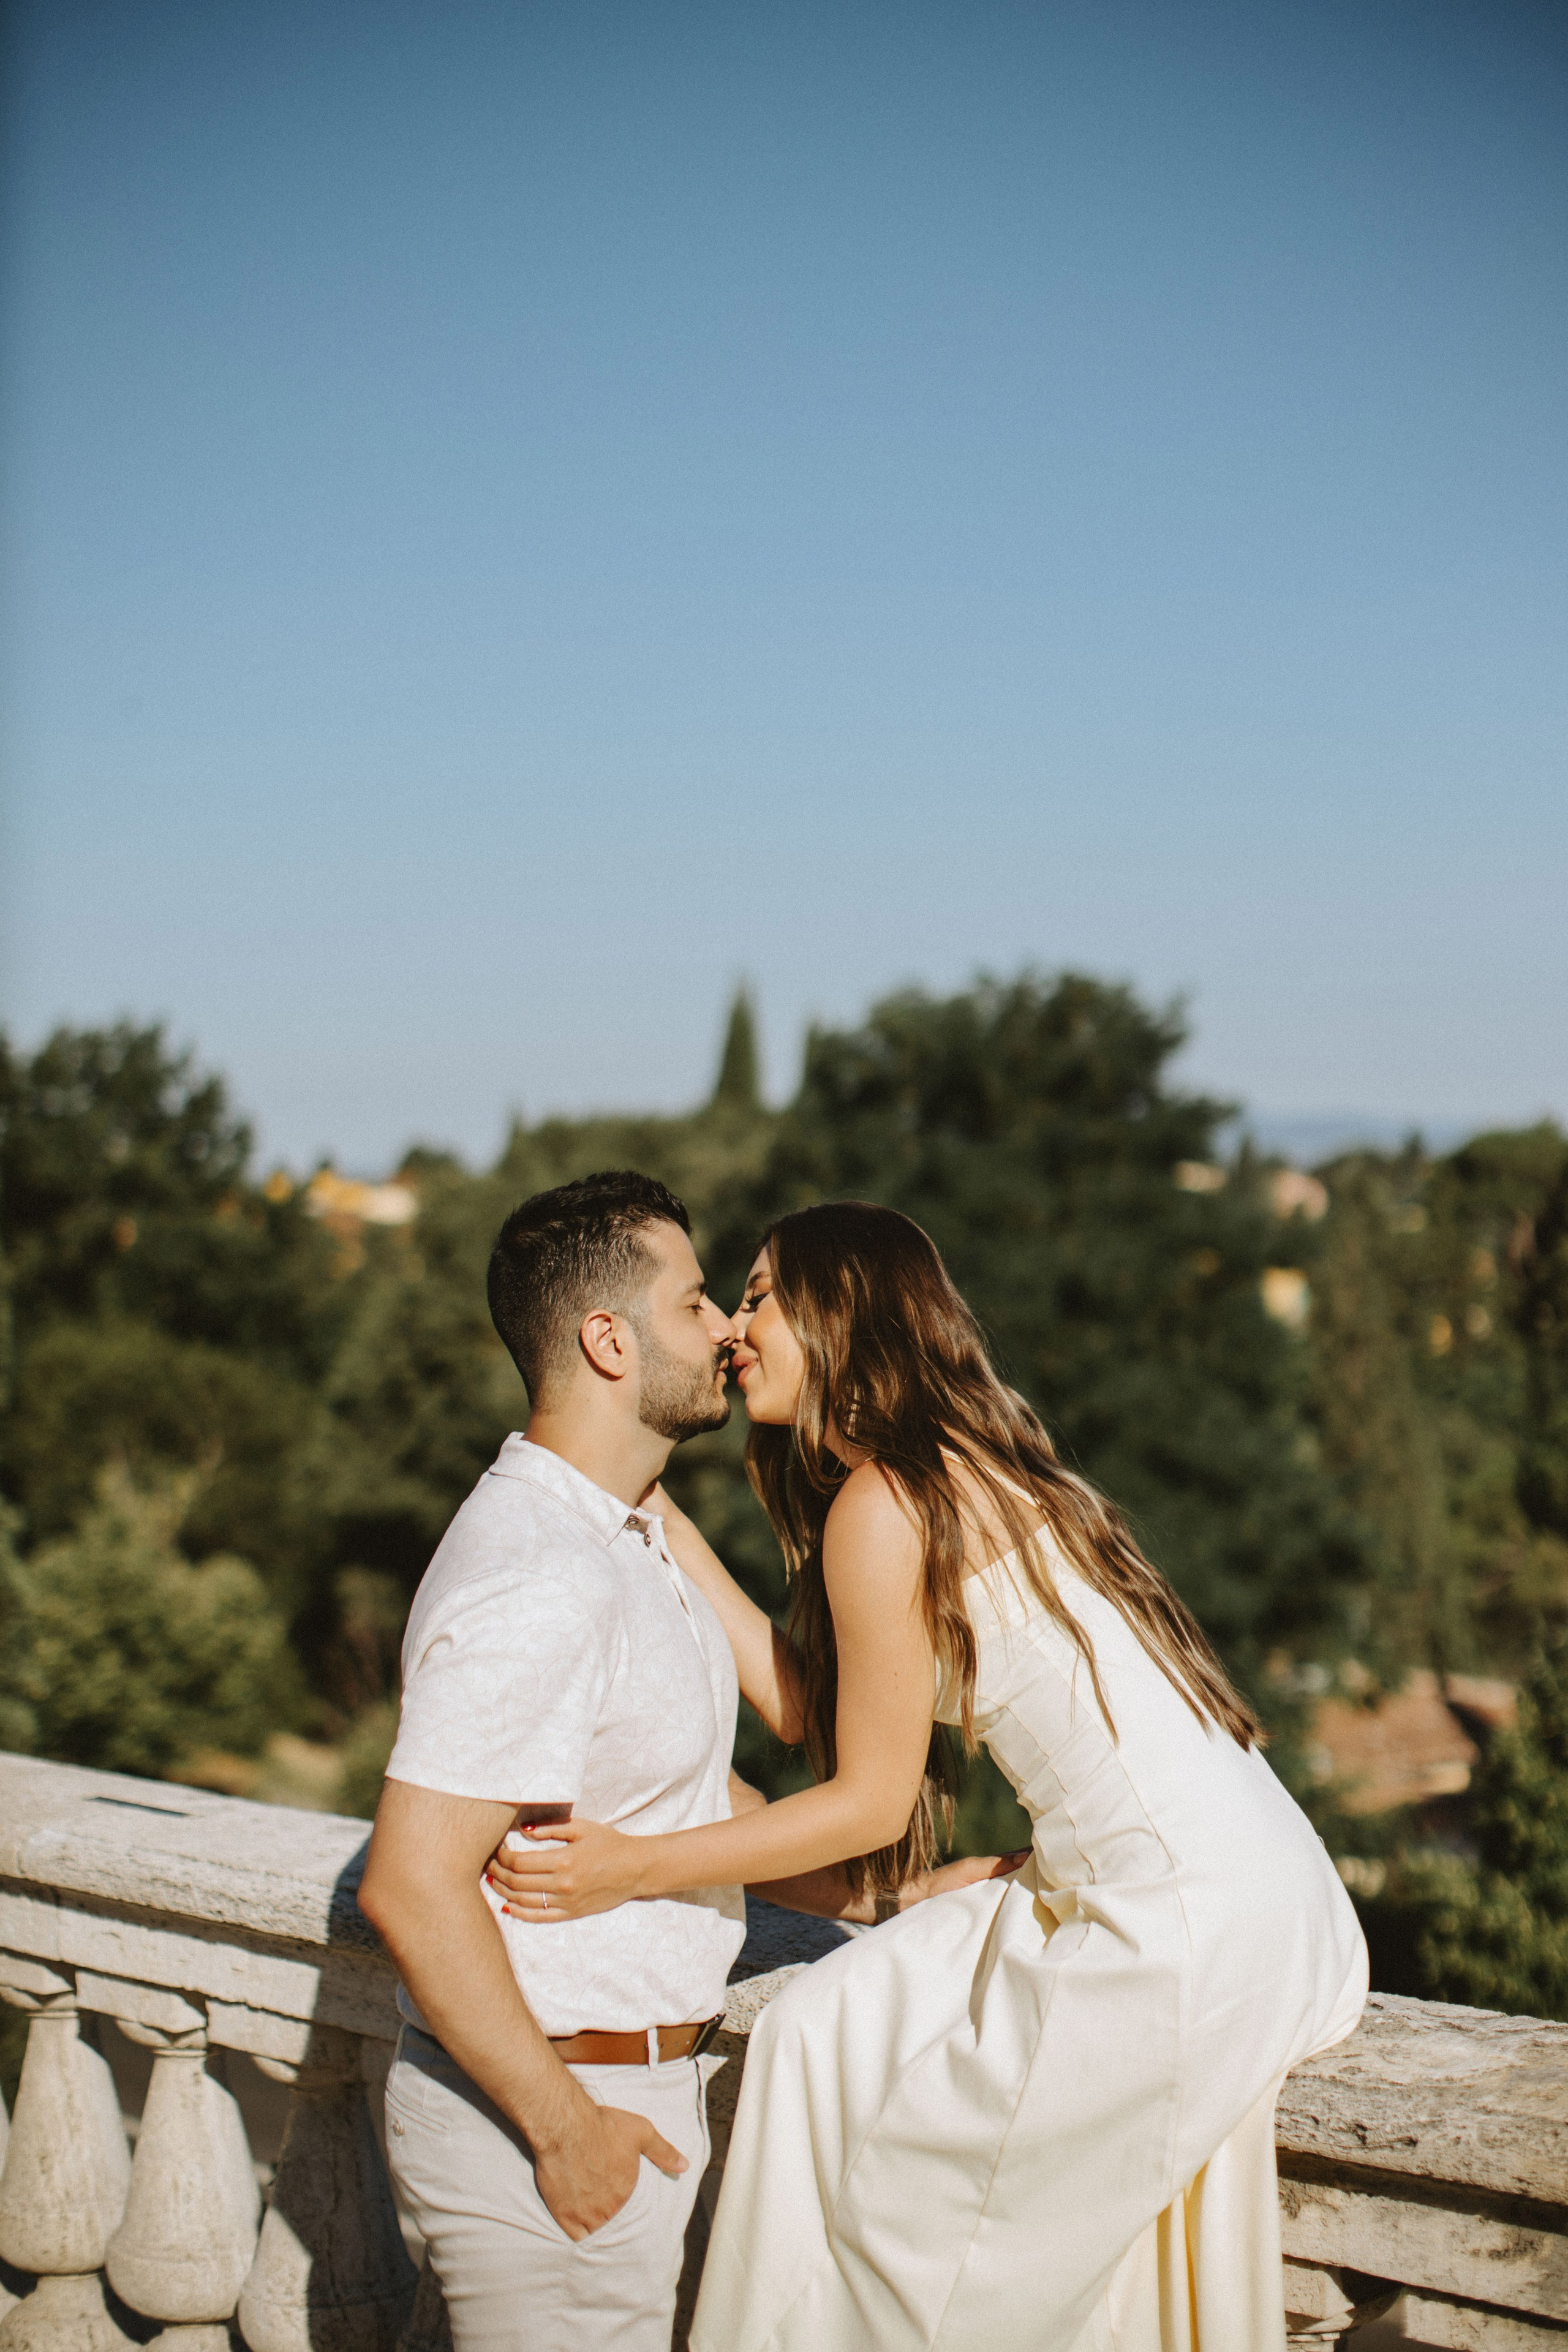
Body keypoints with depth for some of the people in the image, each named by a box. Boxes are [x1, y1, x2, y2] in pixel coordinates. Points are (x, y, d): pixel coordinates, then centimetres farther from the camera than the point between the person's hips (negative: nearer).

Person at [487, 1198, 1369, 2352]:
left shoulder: (883, 1506, -14)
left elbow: (871, 1803, -10)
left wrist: (633, 1869, -6)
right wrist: (662, 1520, 16)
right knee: (838, 2031, 14)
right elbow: (805, 1703, 14)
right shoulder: (959, 1468, 14)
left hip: (1190, 1922, -9)